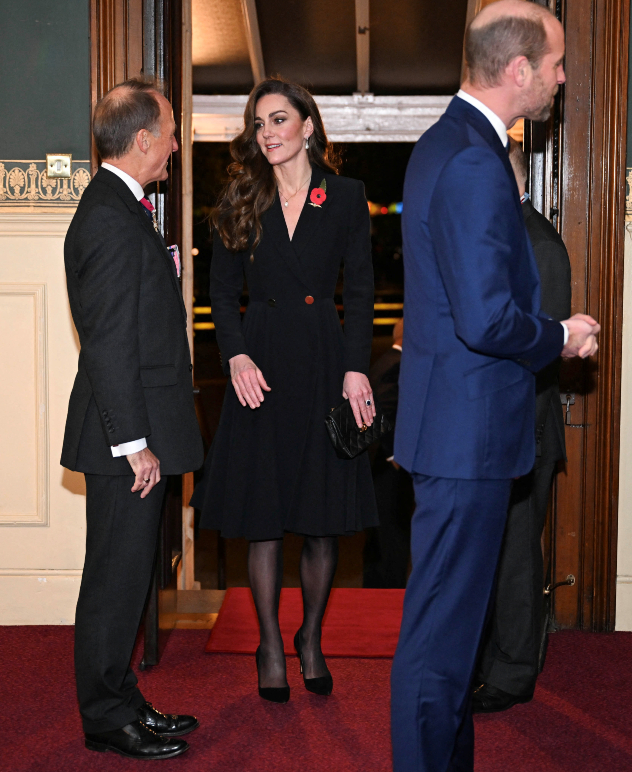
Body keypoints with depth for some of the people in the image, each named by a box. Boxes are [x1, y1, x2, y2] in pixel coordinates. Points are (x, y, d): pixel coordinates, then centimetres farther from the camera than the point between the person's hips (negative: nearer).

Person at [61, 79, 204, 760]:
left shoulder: (116, 206, 16)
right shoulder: (112, 218, -18)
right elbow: (109, 342, -22)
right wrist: (133, 442, -21)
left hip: (135, 430, 10)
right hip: (127, 432, -10)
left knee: (126, 575, 17)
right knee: (117, 579, 0)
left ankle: (120, 703, 28)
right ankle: (108, 720, 12)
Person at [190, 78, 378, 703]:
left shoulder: (345, 197, 3)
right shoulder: (241, 201, 7)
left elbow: (360, 292, 2)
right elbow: (222, 291, 7)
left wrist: (356, 369, -8)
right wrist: (237, 356, -8)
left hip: (324, 361, 0)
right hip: (260, 365, 1)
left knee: (324, 517, 5)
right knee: (263, 516, 3)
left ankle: (311, 640, 23)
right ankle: (270, 647, 16)